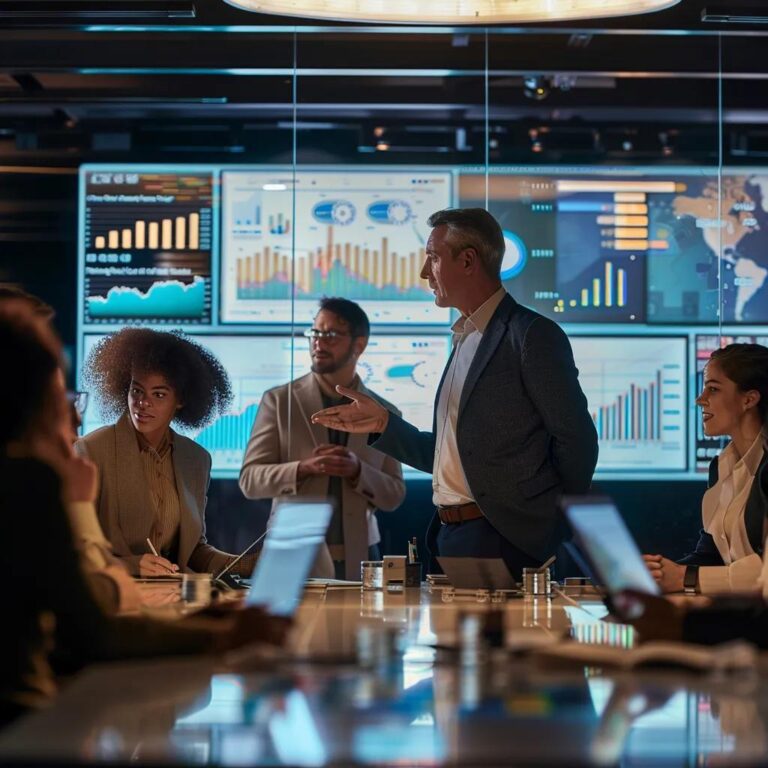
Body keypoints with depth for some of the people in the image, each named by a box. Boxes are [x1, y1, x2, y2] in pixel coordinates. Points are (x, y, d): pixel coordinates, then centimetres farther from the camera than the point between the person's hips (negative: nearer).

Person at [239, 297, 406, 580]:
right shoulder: (278, 401, 2)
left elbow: (394, 496, 7)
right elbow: (250, 479, -2)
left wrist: (357, 471, -13)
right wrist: (304, 468, -19)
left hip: (356, 558, 2)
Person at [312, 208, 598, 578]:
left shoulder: (532, 335, -9)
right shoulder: (465, 339, 19)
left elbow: (575, 440, -11)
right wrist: (384, 424, 7)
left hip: (500, 543, -8)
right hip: (448, 539, 8)